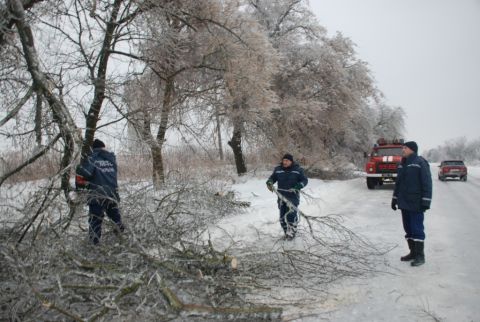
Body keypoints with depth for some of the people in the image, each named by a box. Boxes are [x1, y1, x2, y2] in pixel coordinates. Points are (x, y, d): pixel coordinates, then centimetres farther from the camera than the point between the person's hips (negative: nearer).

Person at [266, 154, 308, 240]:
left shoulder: (298, 170, -4)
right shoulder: (278, 169, 4)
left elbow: (304, 180, 0)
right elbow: (272, 178, 12)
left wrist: (298, 187, -17)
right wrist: (269, 183, -11)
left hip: (293, 196, -4)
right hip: (281, 196, 4)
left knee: (291, 215, -13)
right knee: (282, 216, 7)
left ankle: (291, 232, 4)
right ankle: (286, 232, 23)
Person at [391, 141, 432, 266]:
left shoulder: (420, 163, -9)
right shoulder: (402, 164, 14)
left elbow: (427, 183, -13)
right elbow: (398, 183, 20)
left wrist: (425, 202, -17)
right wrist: (395, 199, 19)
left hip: (416, 204, -8)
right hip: (404, 204, 8)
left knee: (417, 229, -4)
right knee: (408, 229, 12)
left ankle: (420, 256, 4)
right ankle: (413, 252, 22)